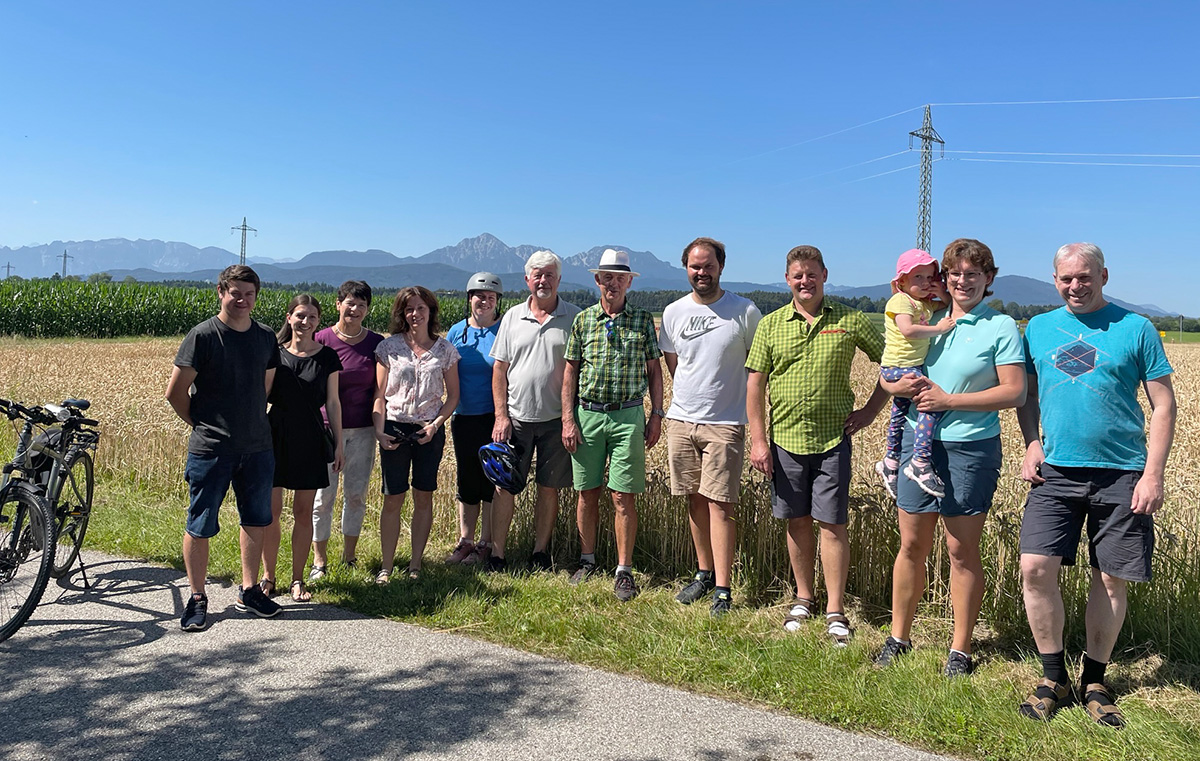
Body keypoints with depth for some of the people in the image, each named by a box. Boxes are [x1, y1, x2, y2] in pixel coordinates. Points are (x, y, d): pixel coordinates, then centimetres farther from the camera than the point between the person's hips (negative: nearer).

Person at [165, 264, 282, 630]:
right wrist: (202, 424, 3)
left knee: (256, 520, 13)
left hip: (257, 448, 5)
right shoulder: (203, 336, -10)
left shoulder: (266, 337, 6)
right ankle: (197, 598, 19)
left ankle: (249, 590, 28)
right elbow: (175, 393, -7)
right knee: (200, 525, 4)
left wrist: (251, 424, 15)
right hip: (211, 449, -5)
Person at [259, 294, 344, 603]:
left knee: (304, 511, 7)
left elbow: (332, 402, 7)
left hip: (311, 441, 1)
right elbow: (261, 396, 7)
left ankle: (298, 579, 19)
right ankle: (268, 576, 17)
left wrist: (338, 442, 4)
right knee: (270, 510, 1)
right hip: (276, 437, 0)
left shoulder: (327, 357, 3)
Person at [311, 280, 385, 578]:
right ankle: (319, 561, 16)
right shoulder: (322, 339, -4)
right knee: (323, 496, 2)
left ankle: (350, 558, 24)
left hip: (363, 430, 2)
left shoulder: (376, 342, 4)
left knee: (356, 495, 10)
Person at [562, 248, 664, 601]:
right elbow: (570, 371, 6)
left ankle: (624, 571, 9)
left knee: (624, 497, -2)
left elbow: (654, 370, 8)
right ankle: (587, 560, 25)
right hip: (587, 415, 2)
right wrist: (568, 420, 0)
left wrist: (657, 415, 2)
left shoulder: (643, 320, 4)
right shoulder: (583, 319, 5)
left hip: (628, 416, -1)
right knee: (587, 492, 8)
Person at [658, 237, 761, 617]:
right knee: (695, 500, 12)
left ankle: (722, 589, 1)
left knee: (719, 504, -6)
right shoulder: (674, 312, 6)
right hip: (681, 420, 4)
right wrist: (691, 398, 13)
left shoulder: (745, 311, -3)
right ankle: (704, 573, 26)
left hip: (725, 424, -4)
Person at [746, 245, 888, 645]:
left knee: (832, 523, 0)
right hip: (785, 439, 2)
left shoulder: (850, 321, 1)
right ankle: (804, 598, 27)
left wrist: (870, 410, 3)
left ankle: (835, 610, 11)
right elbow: (755, 384, 4)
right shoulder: (771, 325, 4)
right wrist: (758, 439, -1)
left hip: (833, 438, -2)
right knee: (797, 521, 11)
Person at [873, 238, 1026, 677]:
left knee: (962, 550, 4)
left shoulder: (1001, 327, -2)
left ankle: (960, 648, 20)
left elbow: (1014, 393, -10)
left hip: (971, 447, -3)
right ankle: (898, 637, 24)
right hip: (919, 441, 4)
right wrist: (902, 386, -10)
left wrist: (948, 400, -14)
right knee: (912, 546, 9)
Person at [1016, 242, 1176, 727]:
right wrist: (1031, 442, 0)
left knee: (1112, 579, 6)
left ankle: (1094, 681, 24)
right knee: (1036, 569, -9)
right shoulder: (1038, 329, 9)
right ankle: (1053, 678, 10)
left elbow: (1163, 405, 0)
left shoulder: (1135, 329, 0)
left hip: (1121, 474, -2)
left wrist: (1153, 475, -8)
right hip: (1056, 471, 2)